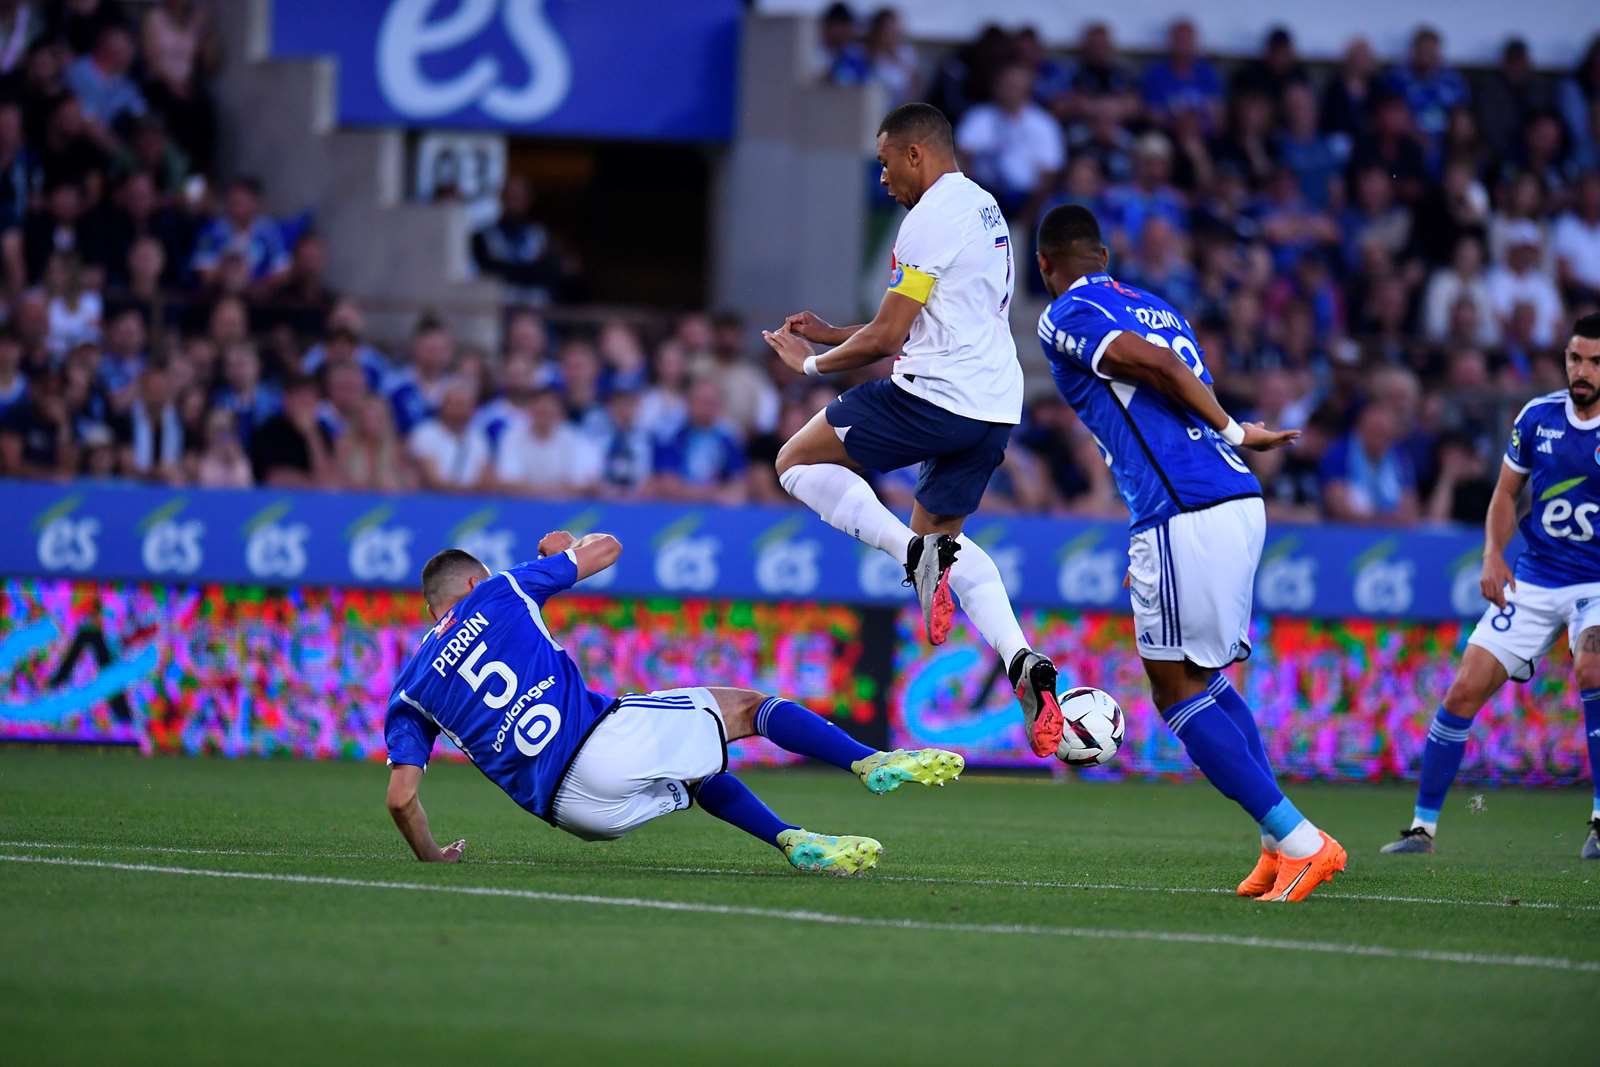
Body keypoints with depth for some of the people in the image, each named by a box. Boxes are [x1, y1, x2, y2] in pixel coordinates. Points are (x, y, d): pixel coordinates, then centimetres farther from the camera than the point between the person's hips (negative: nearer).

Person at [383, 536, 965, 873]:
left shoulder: (408, 693, 16)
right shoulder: (497, 594, 11)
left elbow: (400, 798, 5)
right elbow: (606, 548, 21)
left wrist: (431, 856, 23)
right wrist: (567, 545, 43)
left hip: (570, 806, 4)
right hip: (606, 739, -4)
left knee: (700, 771, 33)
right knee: (746, 705, 16)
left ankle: (793, 841, 16)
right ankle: (872, 763, -1)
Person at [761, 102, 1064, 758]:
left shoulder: (932, 218, -11)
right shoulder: (983, 209, 20)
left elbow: (887, 337, -13)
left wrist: (813, 362, 4)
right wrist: (831, 334, 28)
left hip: (935, 396, -9)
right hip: (995, 408, 9)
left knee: (797, 462, 5)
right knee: (939, 533, 24)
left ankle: (919, 555, -17)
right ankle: (1024, 663, 0)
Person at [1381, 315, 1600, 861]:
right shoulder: (1538, 416, 1)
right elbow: (1506, 493, 13)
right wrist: (1493, 555, -2)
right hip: (1533, 583, 3)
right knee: (1463, 691, -5)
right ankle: (1423, 825, 7)